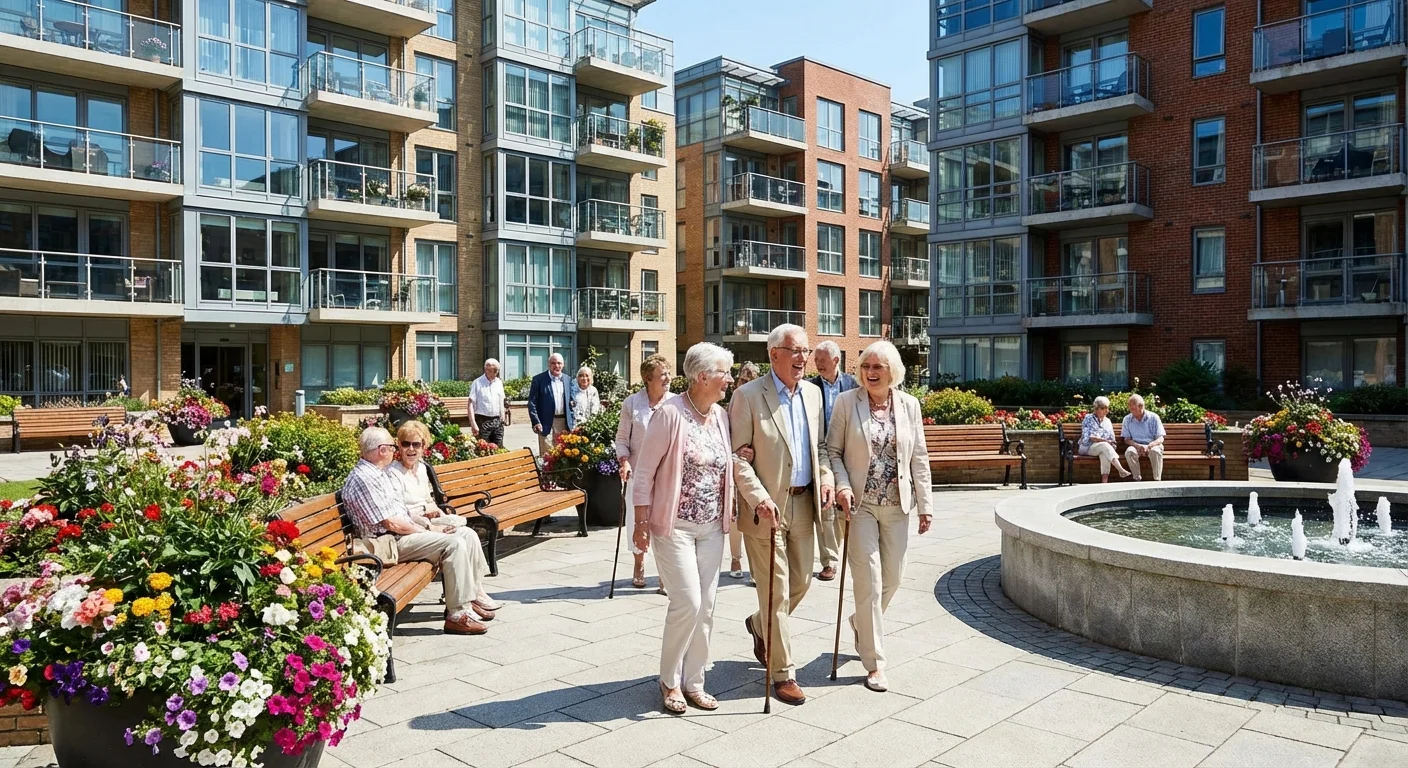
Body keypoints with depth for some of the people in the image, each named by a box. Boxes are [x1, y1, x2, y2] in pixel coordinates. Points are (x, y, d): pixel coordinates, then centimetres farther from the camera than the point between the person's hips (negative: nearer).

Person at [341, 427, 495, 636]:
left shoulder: (378, 473, 14)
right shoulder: (363, 479, -18)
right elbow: (390, 523, -20)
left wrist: (426, 525, 5)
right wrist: (427, 530, -10)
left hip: (405, 533, 10)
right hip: (390, 542, -10)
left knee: (458, 540, 3)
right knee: (453, 543, -20)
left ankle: (467, 600, 9)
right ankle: (457, 615, -17)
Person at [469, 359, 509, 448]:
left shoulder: (499, 383, 12)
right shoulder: (477, 383, -5)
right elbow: (471, 404, -9)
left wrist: (503, 417, 10)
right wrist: (473, 424, -17)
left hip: (497, 421, 5)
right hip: (483, 421, -5)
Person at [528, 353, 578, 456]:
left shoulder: (568, 380, 11)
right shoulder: (539, 379, -1)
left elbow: (572, 402, 15)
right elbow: (532, 402, -4)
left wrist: (573, 422, 6)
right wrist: (536, 422, -12)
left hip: (564, 423, 4)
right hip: (546, 423, -4)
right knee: (546, 454, -4)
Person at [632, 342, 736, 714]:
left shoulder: (721, 416, 5)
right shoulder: (670, 413, -14)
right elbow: (645, 471, -11)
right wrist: (642, 523, -11)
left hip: (712, 527, 6)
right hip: (675, 525, -6)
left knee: (705, 607, 8)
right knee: (687, 602, -9)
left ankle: (693, 682, 23)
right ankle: (669, 680, 13)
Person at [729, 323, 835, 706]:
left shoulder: (812, 392, 8)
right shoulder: (748, 396, -11)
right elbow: (737, 456, -13)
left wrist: (826, 474, -1)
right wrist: (760, 498, -22)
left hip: (804, 503, 6)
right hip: (767, 507, -6)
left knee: (801, 582, 16)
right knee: (776, 591, 0)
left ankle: (760, 625, 44)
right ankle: (782, 672, 14)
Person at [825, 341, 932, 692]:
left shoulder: (909, 404, 4)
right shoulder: (847, 402, -4)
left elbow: (919, 457, 6)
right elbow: (833, 450, -1)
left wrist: (925, 505, 5)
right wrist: (842, 486, -15)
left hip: (897, 505, 3)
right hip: (860, 505, -3)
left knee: (892, 579, 12)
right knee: (869, 581, -4)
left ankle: (861, 622, 42)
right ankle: (875, 662, 8)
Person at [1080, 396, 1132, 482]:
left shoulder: (1107, 421, 19)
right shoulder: (1088, 418, 4)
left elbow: (1112, 440, 18)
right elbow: (1087, 437, -8)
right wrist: (1105, 440, -13)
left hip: (1104, 446, 3)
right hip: (1087, 447, -3)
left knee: (1105, 453, -35)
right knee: (1104, 445, -35)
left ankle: (1105, 480, -47)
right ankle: (1121, 471, -49)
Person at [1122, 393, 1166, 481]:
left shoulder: (1153, 417, -2)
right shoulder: (1127, 419, 4)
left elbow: (1160, 439, -6)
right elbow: (1127, 439, 3)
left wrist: (1148, 446, -27)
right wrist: (1138, 446, -19)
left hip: (1152, 445, -1)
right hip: (1136, 446, 1)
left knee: (1155, 451, -36)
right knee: (1129, 452, -32)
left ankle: (1157, 480, -33)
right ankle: (1137, 479, -29)